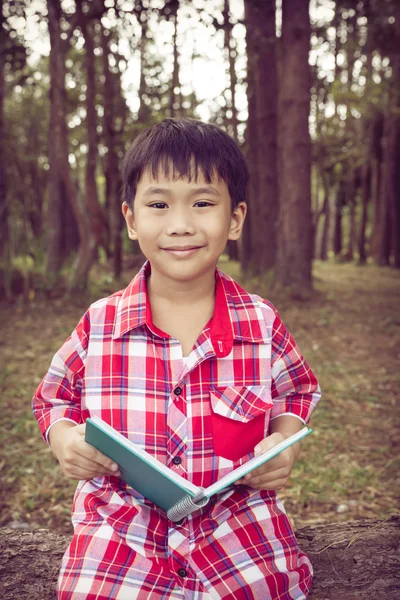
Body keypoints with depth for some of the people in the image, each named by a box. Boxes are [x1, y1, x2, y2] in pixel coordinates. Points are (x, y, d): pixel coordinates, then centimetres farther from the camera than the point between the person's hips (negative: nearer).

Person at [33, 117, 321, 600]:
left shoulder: (261, 323, -6)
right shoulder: (98, 326, -7)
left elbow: (299, 392, 12)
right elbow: (53, 399, 9)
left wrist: (285, 442, -8)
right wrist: (65, 439, -13)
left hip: (238, 522, 1)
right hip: (120, 534, 0)